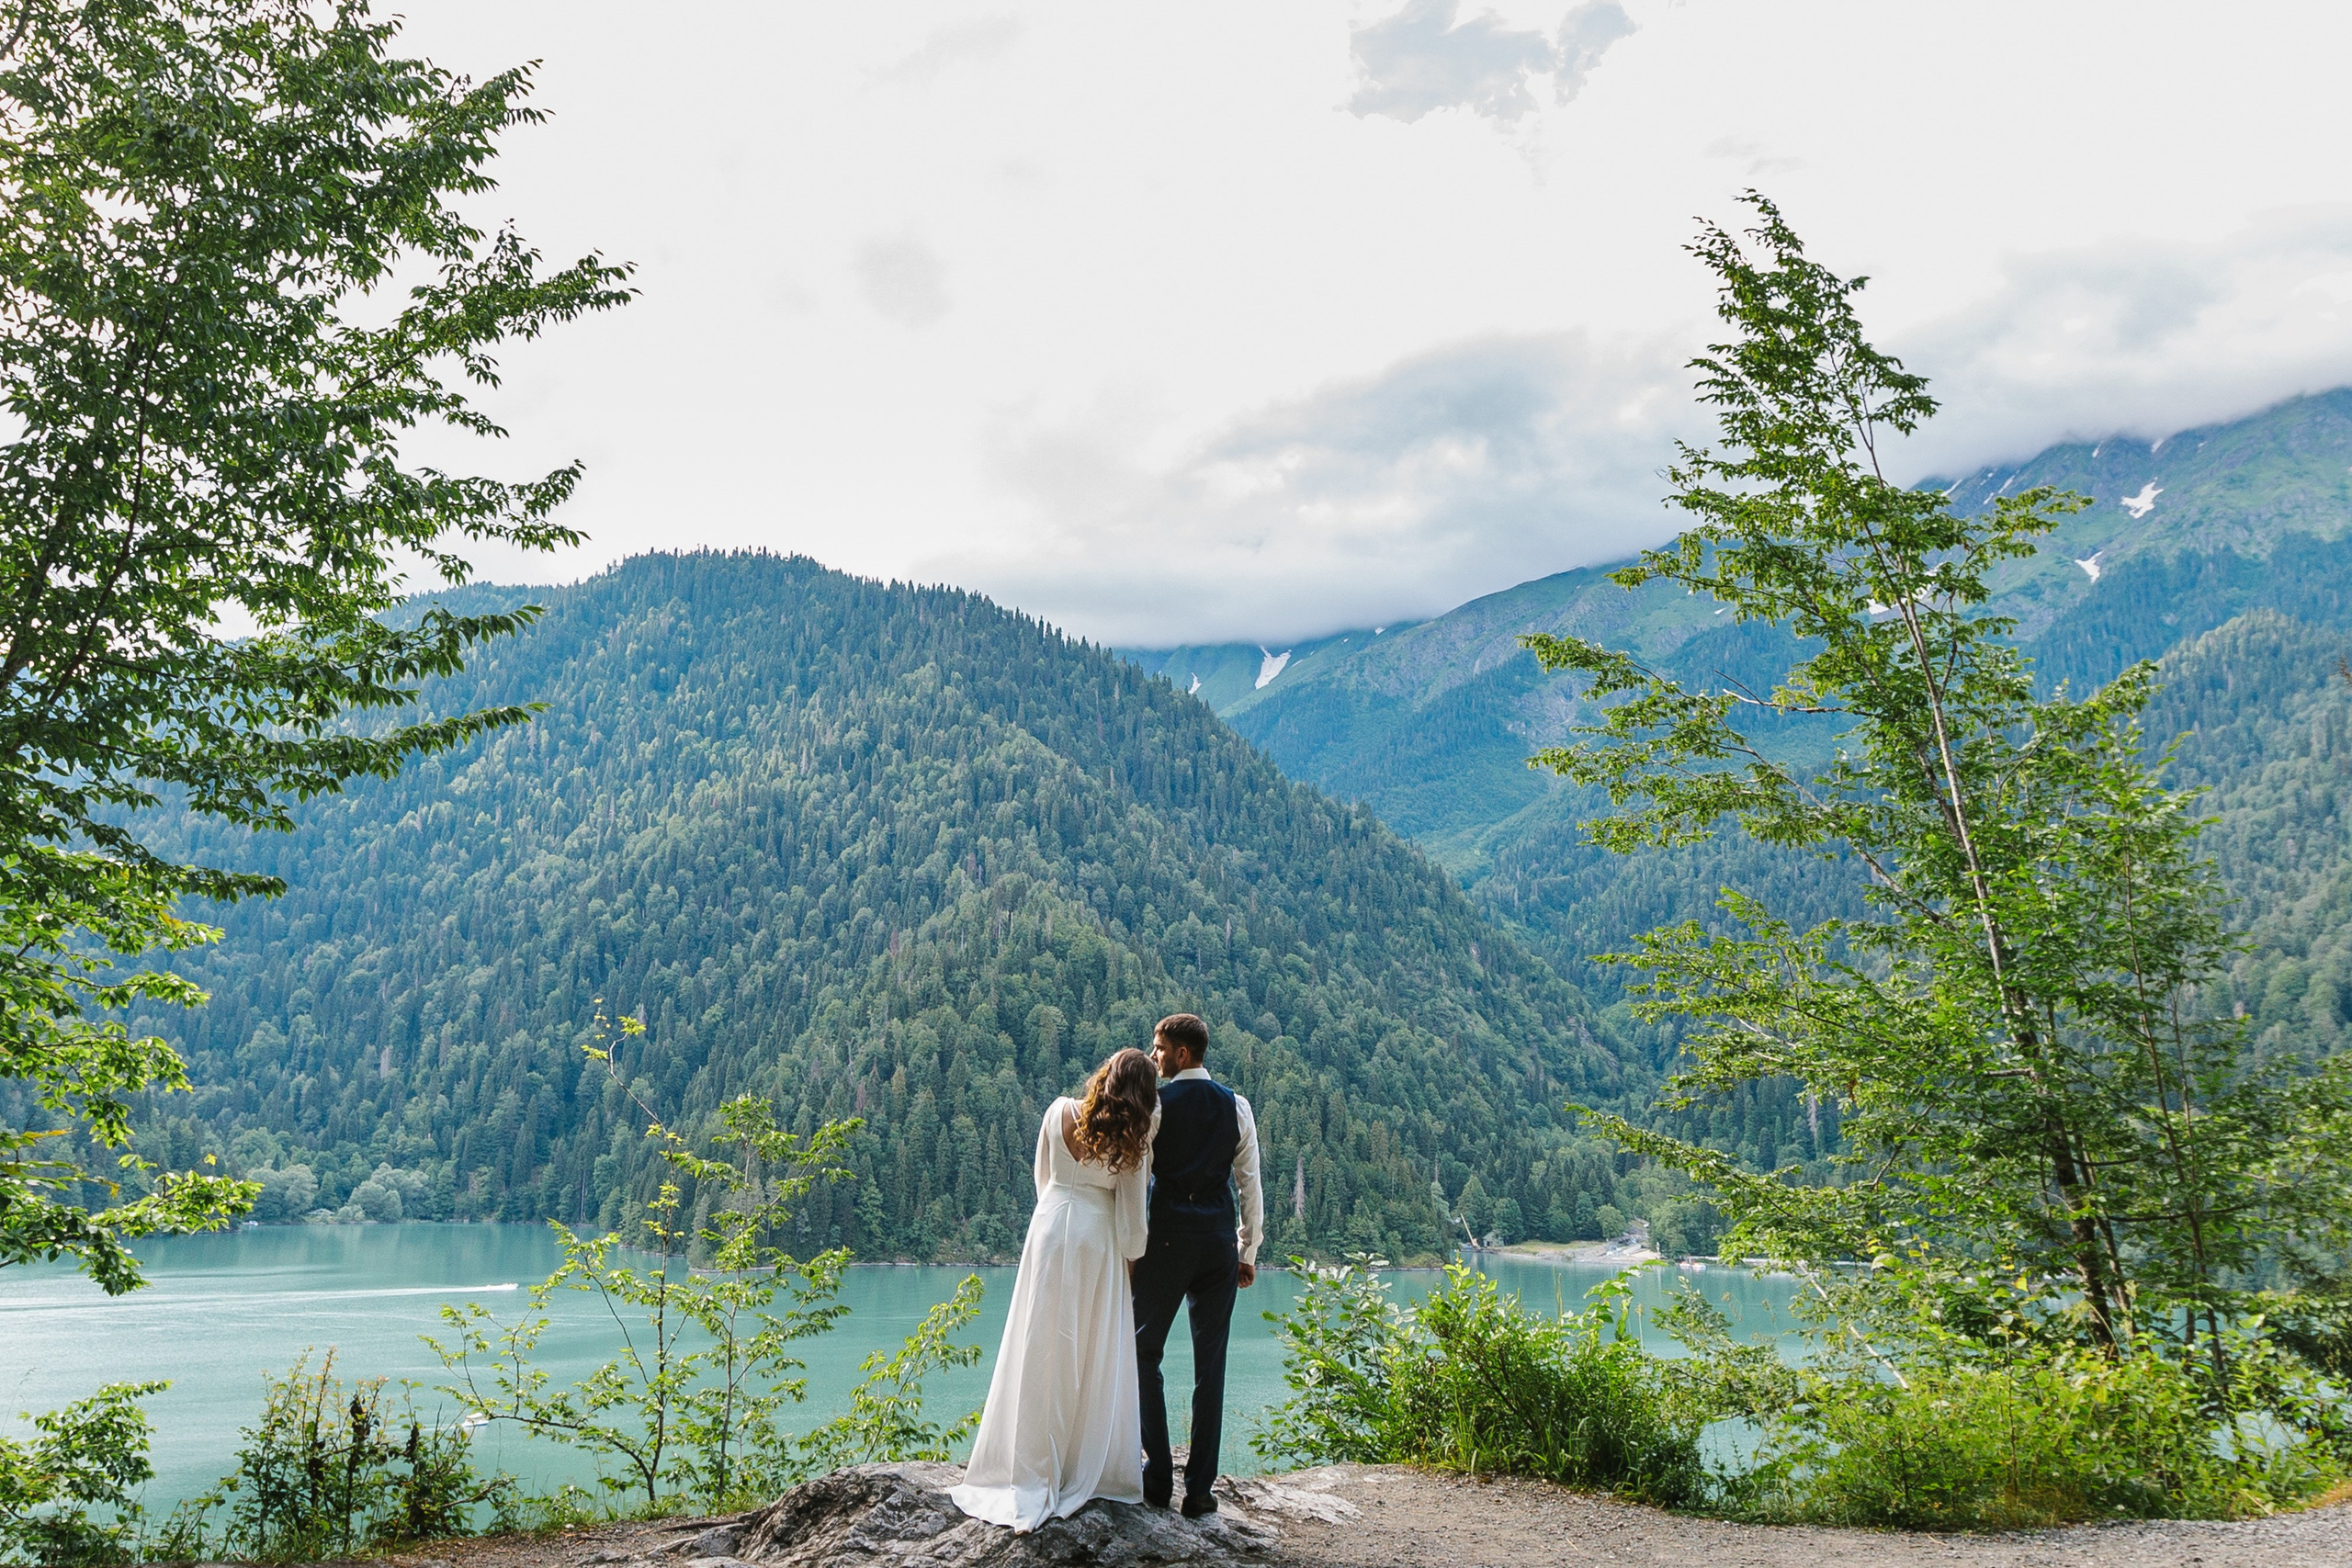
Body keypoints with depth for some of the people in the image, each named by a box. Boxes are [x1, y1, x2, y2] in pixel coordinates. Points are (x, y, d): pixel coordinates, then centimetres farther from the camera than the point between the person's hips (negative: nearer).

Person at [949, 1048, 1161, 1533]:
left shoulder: (1060, 1112, -5)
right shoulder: (1131, 1142, -11)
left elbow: (1043, 1176, 8)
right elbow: (1131, 1217, -6)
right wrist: (1133, 1259, 10)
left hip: (1051, 1225, 2)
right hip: (1099, 1242, -2)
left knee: (1043, 1349, 7)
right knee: (1095, 1353, 9)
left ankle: (1034, 1470, 12)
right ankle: (1088, 1465, 16)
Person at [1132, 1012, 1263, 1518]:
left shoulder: (1154, 1103, -5)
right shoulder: (1236, 1106, 5)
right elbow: (1249, 1183, 6)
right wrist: (1249, 1251, 13)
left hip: (1166, 1240, -3)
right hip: (1220, 1242, 3)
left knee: (1143, 1352, 11)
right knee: (1210, 1363, 7)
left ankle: (1158, 1476, 10)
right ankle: (1200, 1487, 9)